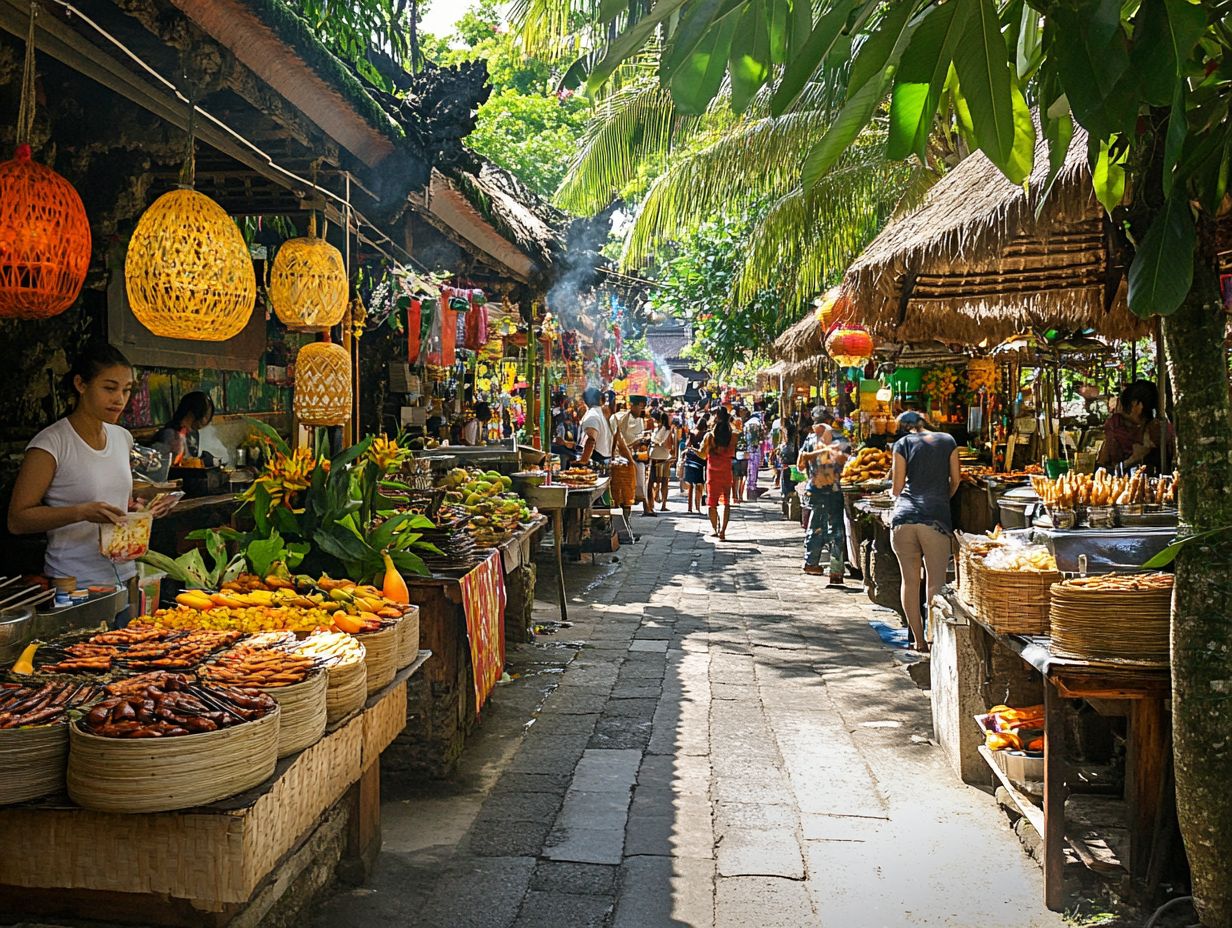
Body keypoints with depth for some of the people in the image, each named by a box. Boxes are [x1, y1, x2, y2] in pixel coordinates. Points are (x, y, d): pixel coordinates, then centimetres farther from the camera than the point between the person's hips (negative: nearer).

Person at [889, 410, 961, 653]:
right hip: (935, 519, -1)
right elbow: (956, 480, 14)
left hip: (903, 517, 1)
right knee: (935, 583, 0)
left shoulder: (902, 444, 7)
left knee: (910, 580, 8)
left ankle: (918, 640, 13)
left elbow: (896, 489, 7)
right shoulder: (948, 441, 11)